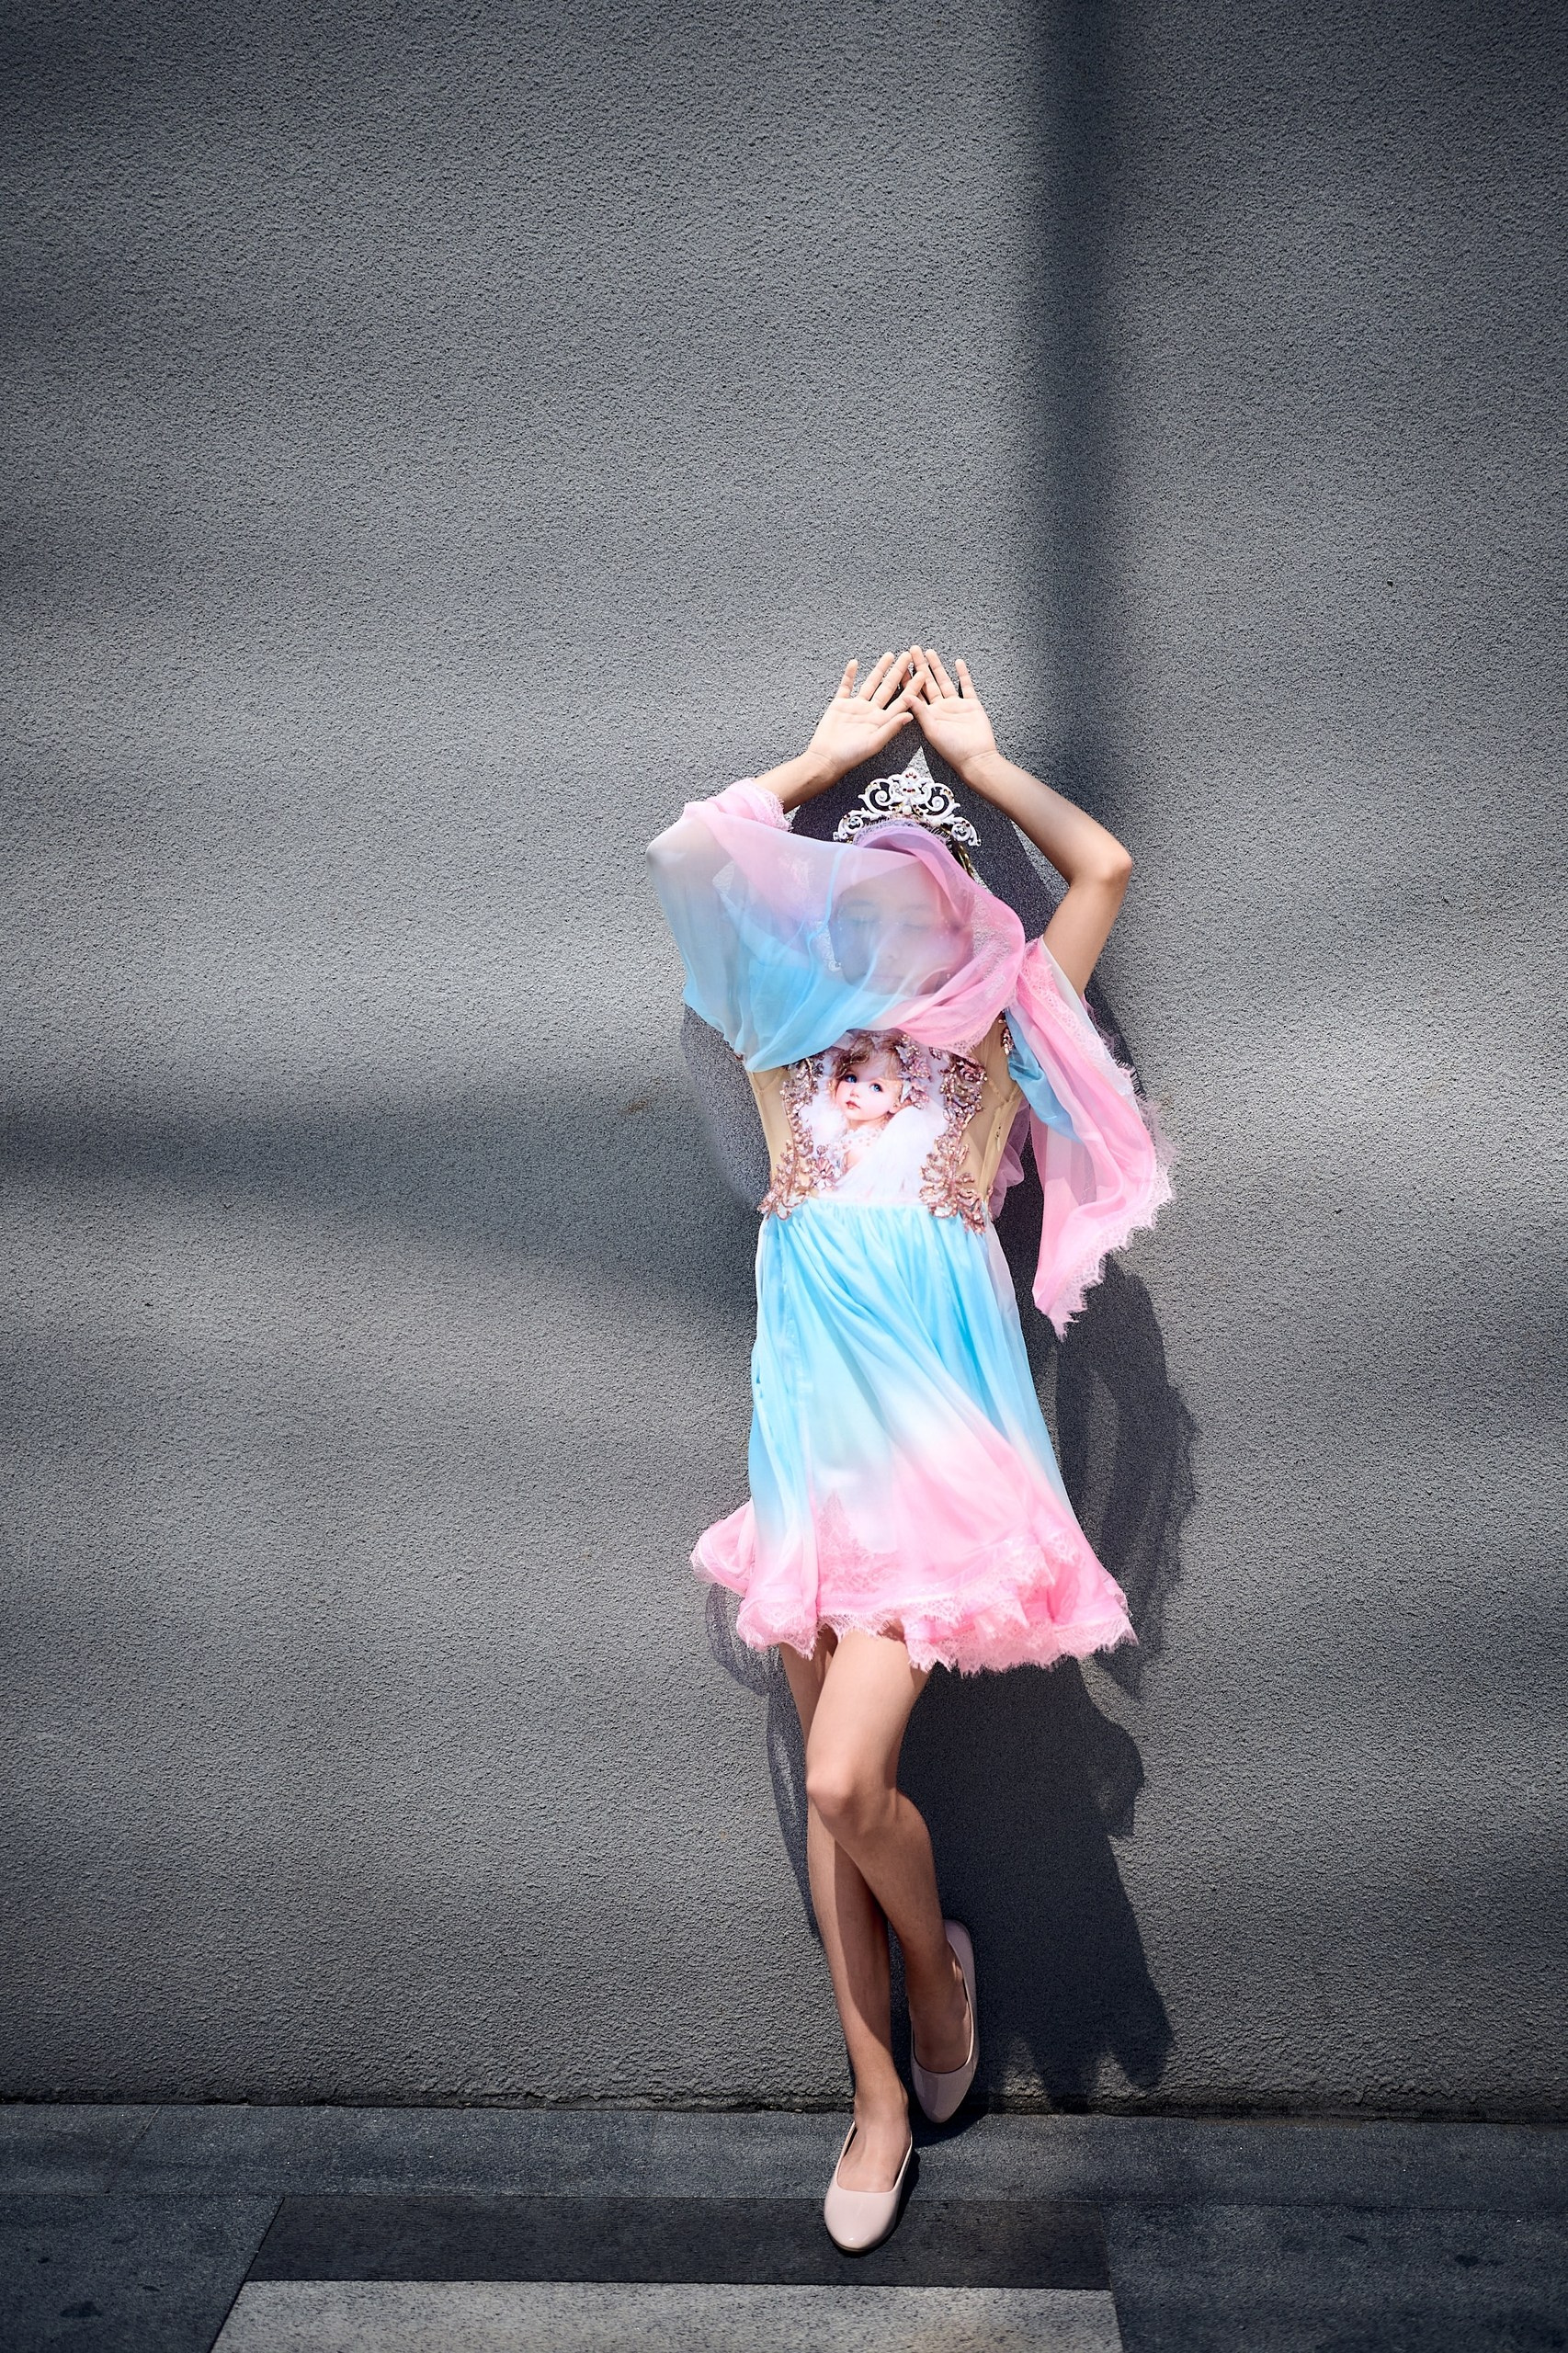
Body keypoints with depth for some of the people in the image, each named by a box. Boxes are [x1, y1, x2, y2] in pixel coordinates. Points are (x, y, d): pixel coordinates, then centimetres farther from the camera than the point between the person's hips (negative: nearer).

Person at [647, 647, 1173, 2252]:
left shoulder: (994, 1050, 6)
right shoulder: (790, 1044, 10)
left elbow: (1106, 870, 3)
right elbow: (679, 855, 10)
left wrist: (976, 757, 13)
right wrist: (832, 752, 16)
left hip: (934, 1432, -3)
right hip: (806, 1423, 4)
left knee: (844, 1782, -12)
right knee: (828, 1783, 9)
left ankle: (938, 1957, 23)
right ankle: (882, 2096, 27)